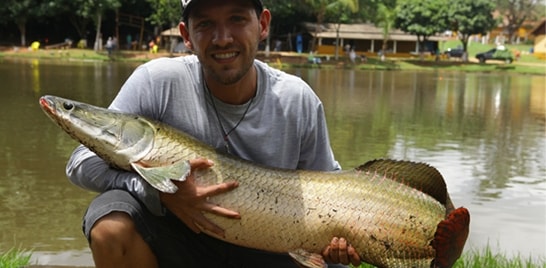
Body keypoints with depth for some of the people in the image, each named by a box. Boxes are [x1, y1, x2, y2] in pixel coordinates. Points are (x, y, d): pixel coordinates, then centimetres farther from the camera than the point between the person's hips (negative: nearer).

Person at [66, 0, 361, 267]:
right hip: (176, 240, -1)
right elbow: (83, 161, -16)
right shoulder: (157, 81, -18)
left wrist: (336, 233, -16)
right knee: (111, 228, -31)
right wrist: (158, 189, -32)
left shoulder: (300, 102, -10)